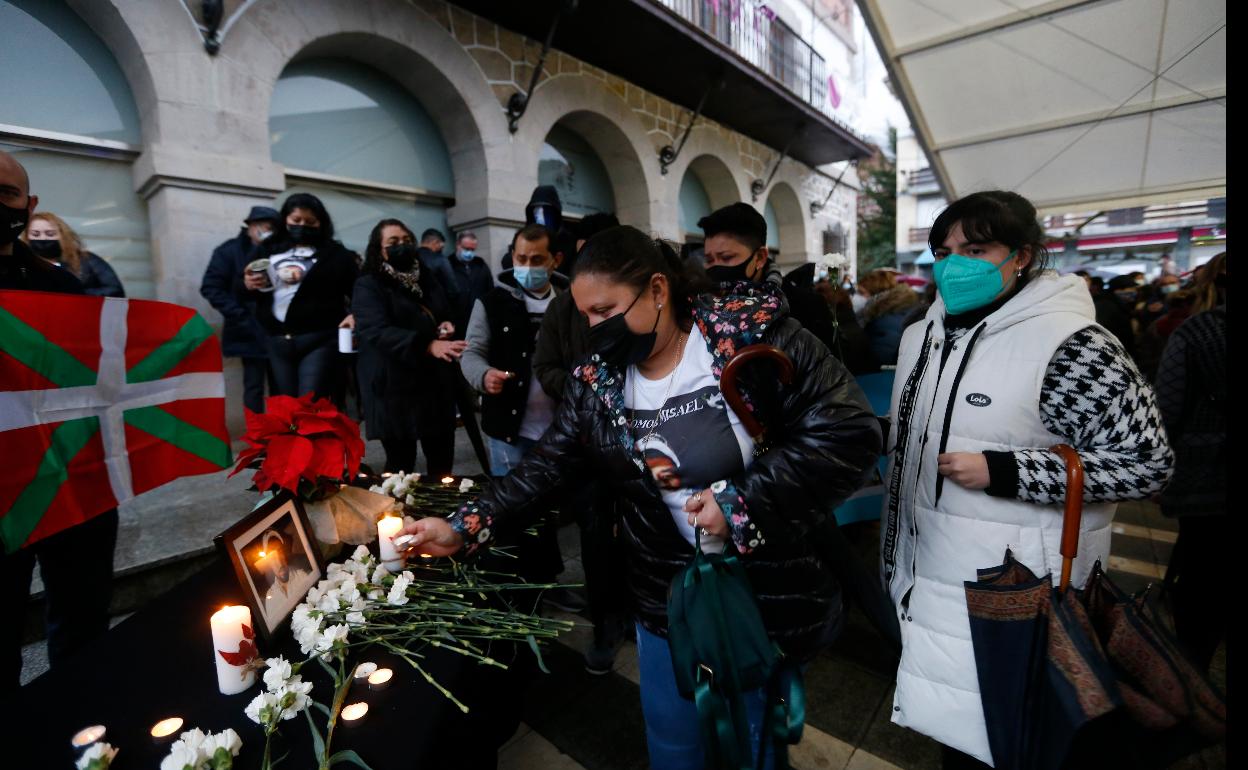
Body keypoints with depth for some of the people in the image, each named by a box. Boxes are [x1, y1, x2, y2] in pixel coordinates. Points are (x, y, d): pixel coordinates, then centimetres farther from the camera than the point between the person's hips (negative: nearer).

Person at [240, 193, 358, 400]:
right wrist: (248, 284, -6)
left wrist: (354, 314, -20)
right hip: (277, 341, 4)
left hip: (319, 339, -4)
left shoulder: (335, 253, 5)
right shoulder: (266, 249, 13)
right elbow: (237, 285, 16)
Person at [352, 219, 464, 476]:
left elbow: (446, 316, 27)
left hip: (436, 383, 5)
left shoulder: (426, 279, 15)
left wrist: (448, 327, 1)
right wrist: (429, 346, -34)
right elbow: (377, 332, -21)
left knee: (442, 462, 10)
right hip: (395, 389, -5)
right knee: (400, 466, 2)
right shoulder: (368, 286, -4)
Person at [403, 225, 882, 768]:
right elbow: (546, 468, -3)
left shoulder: (754, 334, -17)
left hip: (772, 595, -2)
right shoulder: (595, 381, -4)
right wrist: (464, 528, -15)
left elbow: (848, 432, -18)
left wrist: (744, 501, -24)